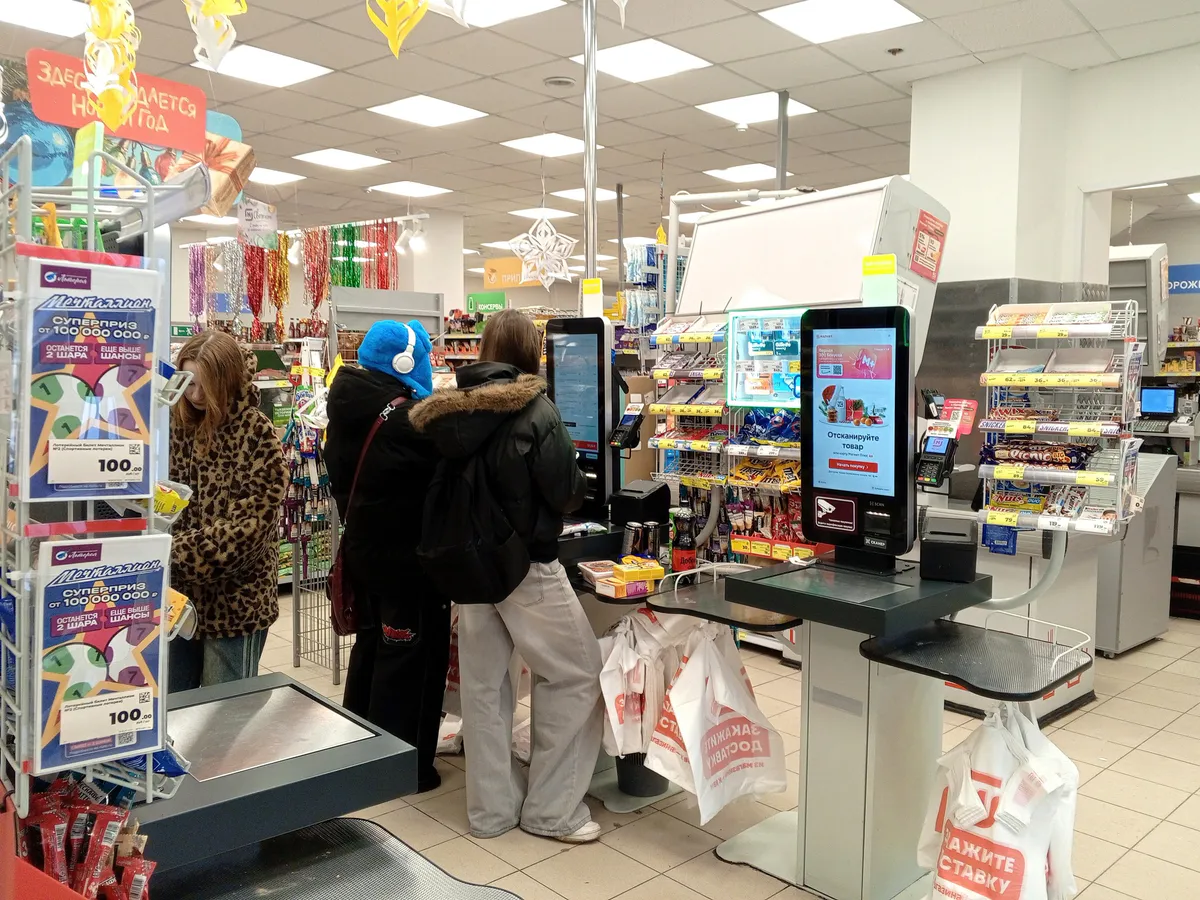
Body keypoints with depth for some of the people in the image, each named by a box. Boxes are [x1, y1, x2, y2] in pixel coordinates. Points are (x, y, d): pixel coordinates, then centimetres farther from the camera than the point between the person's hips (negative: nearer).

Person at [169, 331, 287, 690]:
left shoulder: (257, 435, -15)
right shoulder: (178, 421, 2)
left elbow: (248, 527, -20)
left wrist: (175, 550, -26)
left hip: (234, 601, -5)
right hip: (179, 592, 5)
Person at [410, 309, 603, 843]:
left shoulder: (448, 409, -1)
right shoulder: (535, 410, -16)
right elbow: (567, 493, -15)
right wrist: (583, 484, 5)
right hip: (526, 563, -6)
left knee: (482, 681, 13)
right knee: (576, 672, 7)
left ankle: (491, 808, 23)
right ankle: (550, 809, 11)